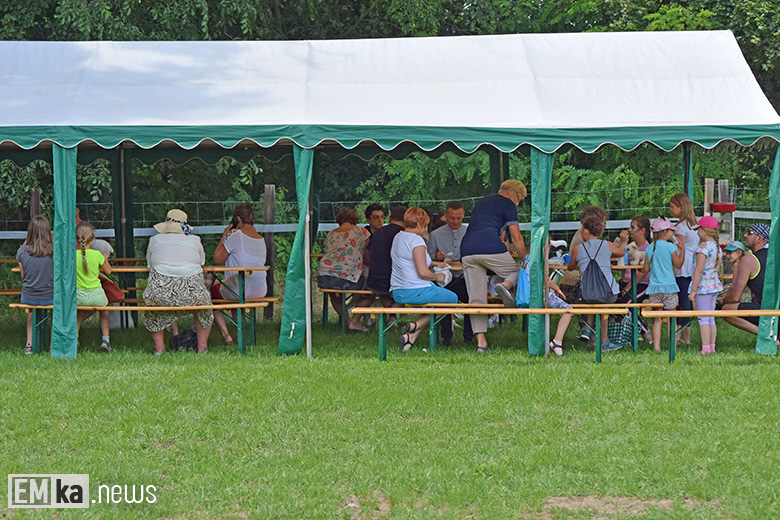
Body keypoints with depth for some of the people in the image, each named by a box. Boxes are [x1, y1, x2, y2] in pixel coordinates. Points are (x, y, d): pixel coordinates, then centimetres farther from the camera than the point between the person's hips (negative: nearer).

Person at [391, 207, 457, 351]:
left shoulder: (398, 237, 14)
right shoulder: (416, 240, -15)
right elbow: (422, 272, -21)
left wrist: (434, 263, 31)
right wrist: (437, 277, -2)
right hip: (417, 292, -9)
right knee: (452, 298, 10)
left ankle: (411, 336, 6)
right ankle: (416, 326, -6)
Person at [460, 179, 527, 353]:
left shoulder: (482, 202, 34)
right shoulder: (507, 204, 13)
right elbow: (516, 237, 9)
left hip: (467, 249, 6)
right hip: (491, 248, -5)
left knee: (476, 299, 3)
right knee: (518, 272, 16)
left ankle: (481, 342, -6)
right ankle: (506, 285, -19)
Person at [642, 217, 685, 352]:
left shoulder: (649, 248, 6)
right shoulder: (670, 247, -8)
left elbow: (645, 269, 9)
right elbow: (679, 264, 0)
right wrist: (682, 249, 10)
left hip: (654, 288, 4)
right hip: (668, 287, -4)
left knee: (657, 319, 6)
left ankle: (656, 346, 3)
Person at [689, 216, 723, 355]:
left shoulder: (704, 247, -16)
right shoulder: (717, 247, 11)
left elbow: (699, 270, -20)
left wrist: (693, 290, -17)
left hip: (704, 286, -9)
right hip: (714, 285, 9)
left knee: (703, 319, -6)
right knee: (711, 319, 13)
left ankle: (706, 349, -8)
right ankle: (712, 347, 14)